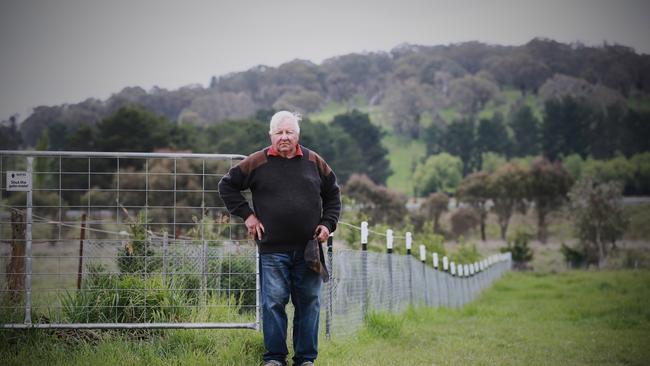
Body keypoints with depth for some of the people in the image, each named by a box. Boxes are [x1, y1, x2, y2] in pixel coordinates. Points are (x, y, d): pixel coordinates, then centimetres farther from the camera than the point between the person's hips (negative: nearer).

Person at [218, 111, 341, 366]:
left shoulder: (314, 162, 9)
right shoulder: (257, 163, 1)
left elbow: (332, 193, 21)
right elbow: (227, 185, 10)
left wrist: (327, 223, 8)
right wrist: (246, 215, 3)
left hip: (308, 249, 2)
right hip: (273, 249, -2)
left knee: (308, 304, 4)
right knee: (273, 303, -3)